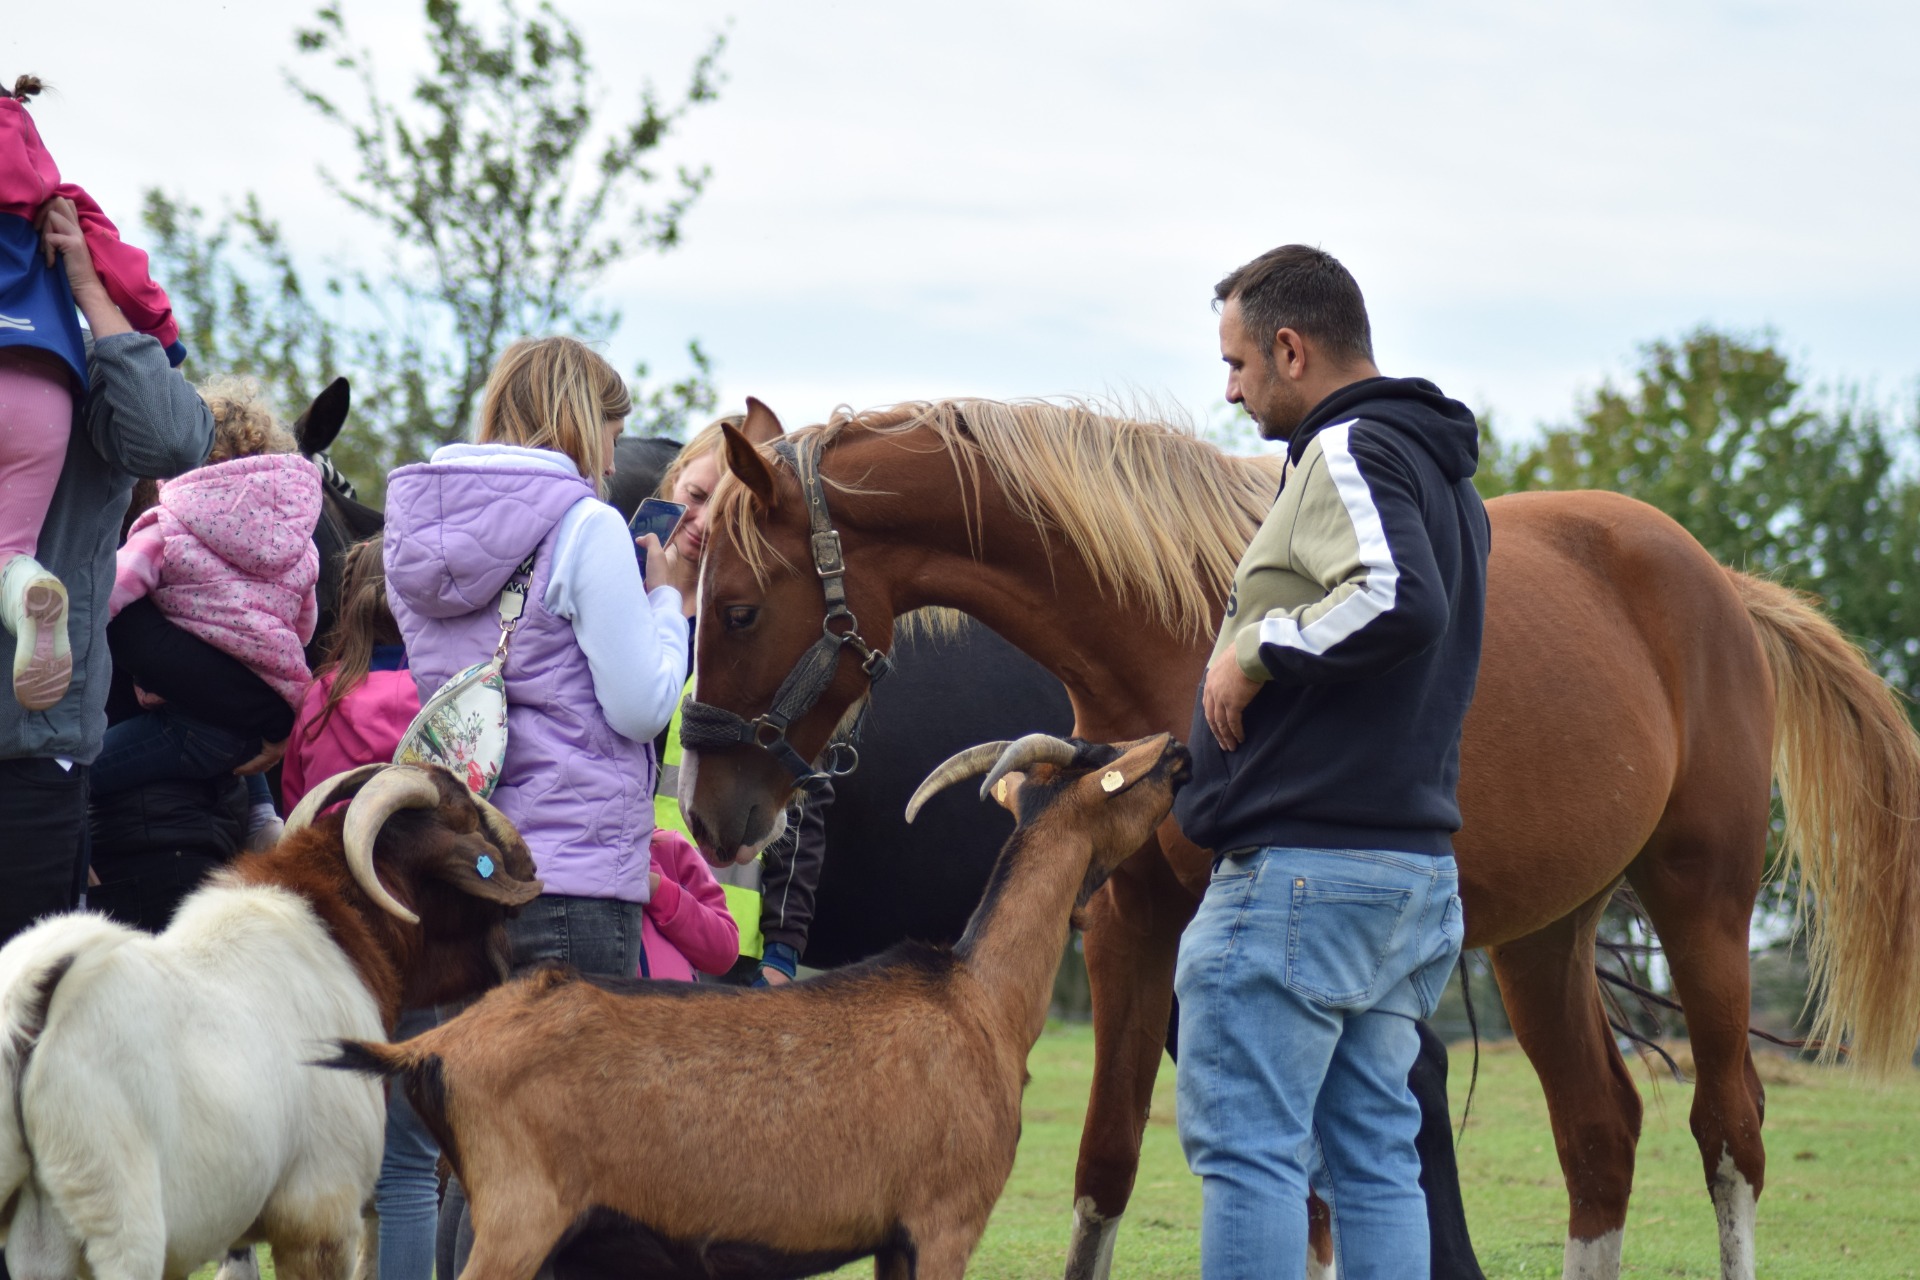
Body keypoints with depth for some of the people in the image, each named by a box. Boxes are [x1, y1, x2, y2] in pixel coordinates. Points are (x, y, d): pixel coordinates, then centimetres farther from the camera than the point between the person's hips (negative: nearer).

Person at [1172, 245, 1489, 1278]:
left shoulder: (1348, 451, -12)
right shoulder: (1442, 473, 19)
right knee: (1374, 1160, 10)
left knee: (1243, 1147, -6)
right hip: (1419, 860, 10)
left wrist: (1260, 648, -17)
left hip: (1301, 869, -10)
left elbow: (1401, 601, -28)